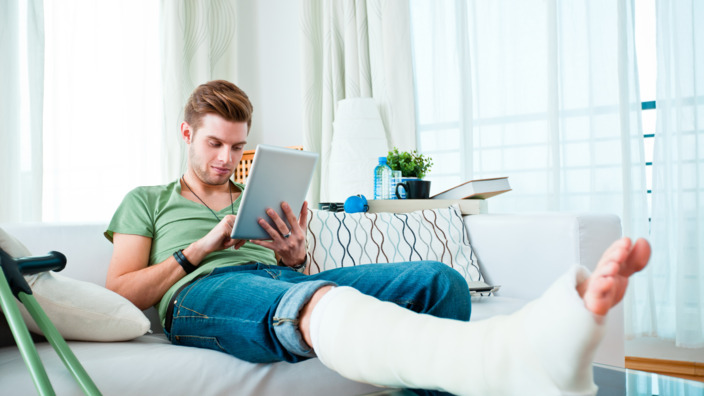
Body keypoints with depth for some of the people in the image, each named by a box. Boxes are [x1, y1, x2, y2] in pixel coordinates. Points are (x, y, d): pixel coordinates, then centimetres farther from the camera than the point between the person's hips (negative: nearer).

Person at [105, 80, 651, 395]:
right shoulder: (146, 201, 25)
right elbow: (119, 295, 10)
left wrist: (295, 260, 0)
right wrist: (200, 249, 1)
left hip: (285, 281, 5)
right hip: (201, 293, -5)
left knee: (439, 281, -20)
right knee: (316, 302, -43)